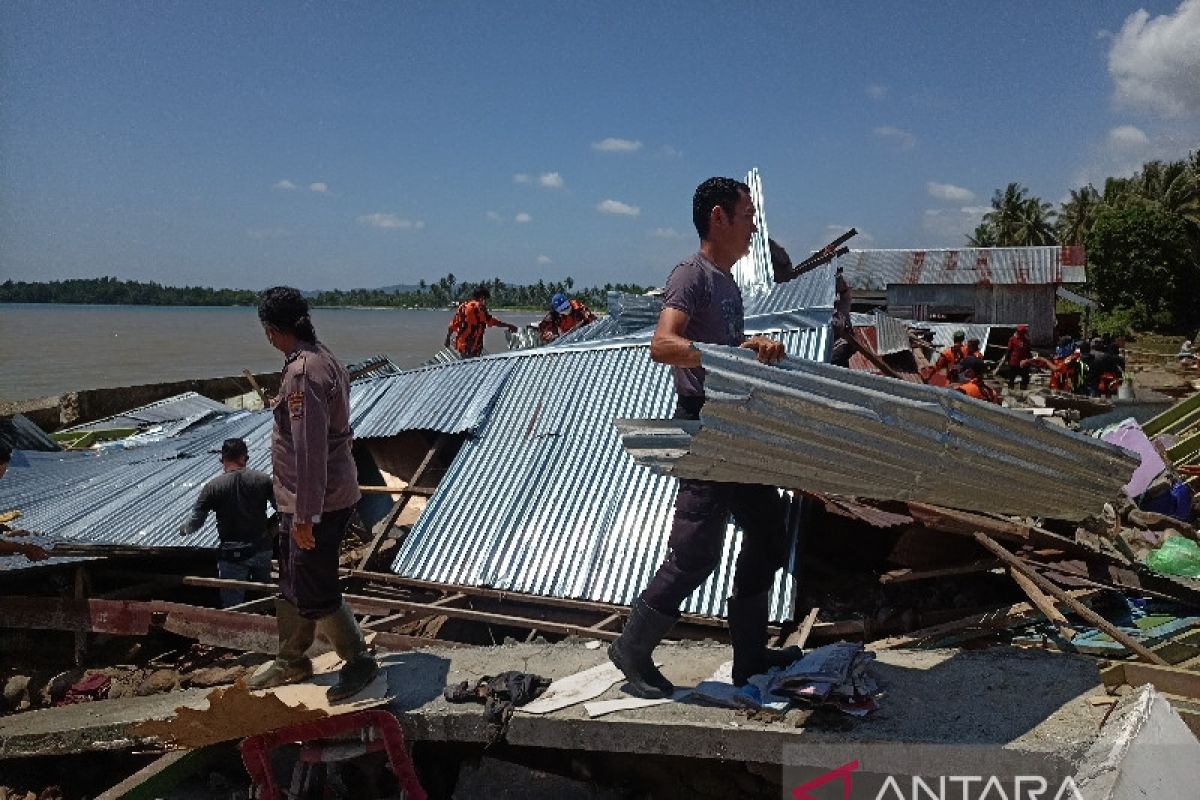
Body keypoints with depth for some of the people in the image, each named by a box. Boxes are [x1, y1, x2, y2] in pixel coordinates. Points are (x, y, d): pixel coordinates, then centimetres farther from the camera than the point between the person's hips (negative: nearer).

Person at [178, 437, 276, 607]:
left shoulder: (213, 487, -7)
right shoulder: (263, 479, -4)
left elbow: (195, 522, -2)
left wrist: (184, 529, 20)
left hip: (232, 555, -2)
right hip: (262, 549, 2)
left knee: (232, 606, 5)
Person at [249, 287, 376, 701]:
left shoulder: (302, 373, -24)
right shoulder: (323, 359, 8)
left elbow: (309, 449, -27)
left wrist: (305, 515, -23)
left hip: (317, 503, -10)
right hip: (329, 494, 10)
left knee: (314, 593, 2)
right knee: (292, 585, 21)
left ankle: (359, 662, 18)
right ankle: (291, 662, 37)